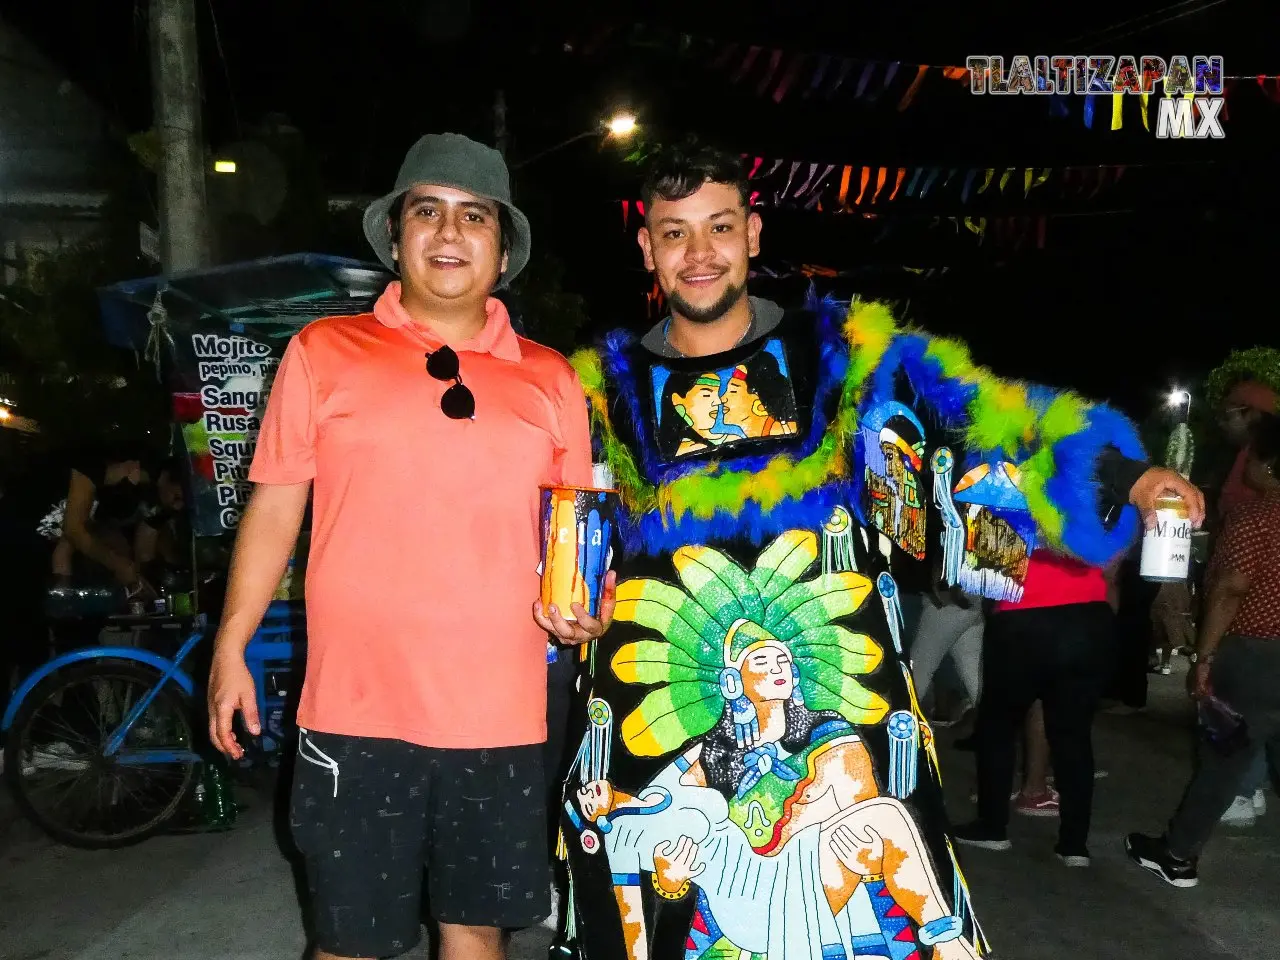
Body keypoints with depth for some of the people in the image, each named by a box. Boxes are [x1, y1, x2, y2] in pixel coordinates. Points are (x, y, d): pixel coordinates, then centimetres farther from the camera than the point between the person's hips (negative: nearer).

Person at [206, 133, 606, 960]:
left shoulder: (550, 379, 7)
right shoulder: (323, 352, 2)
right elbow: (275, 507, 5)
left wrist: (583, 606, -4)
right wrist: (232, 646, 3)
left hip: (499, 715, 2)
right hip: (356, 711, -1)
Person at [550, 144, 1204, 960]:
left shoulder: (842, 350, 3)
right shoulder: (605, 385, 6)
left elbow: (983, 410, -6)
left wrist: (1123, 474, -17)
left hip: (833, 703, 0)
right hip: (659, 707, 1)